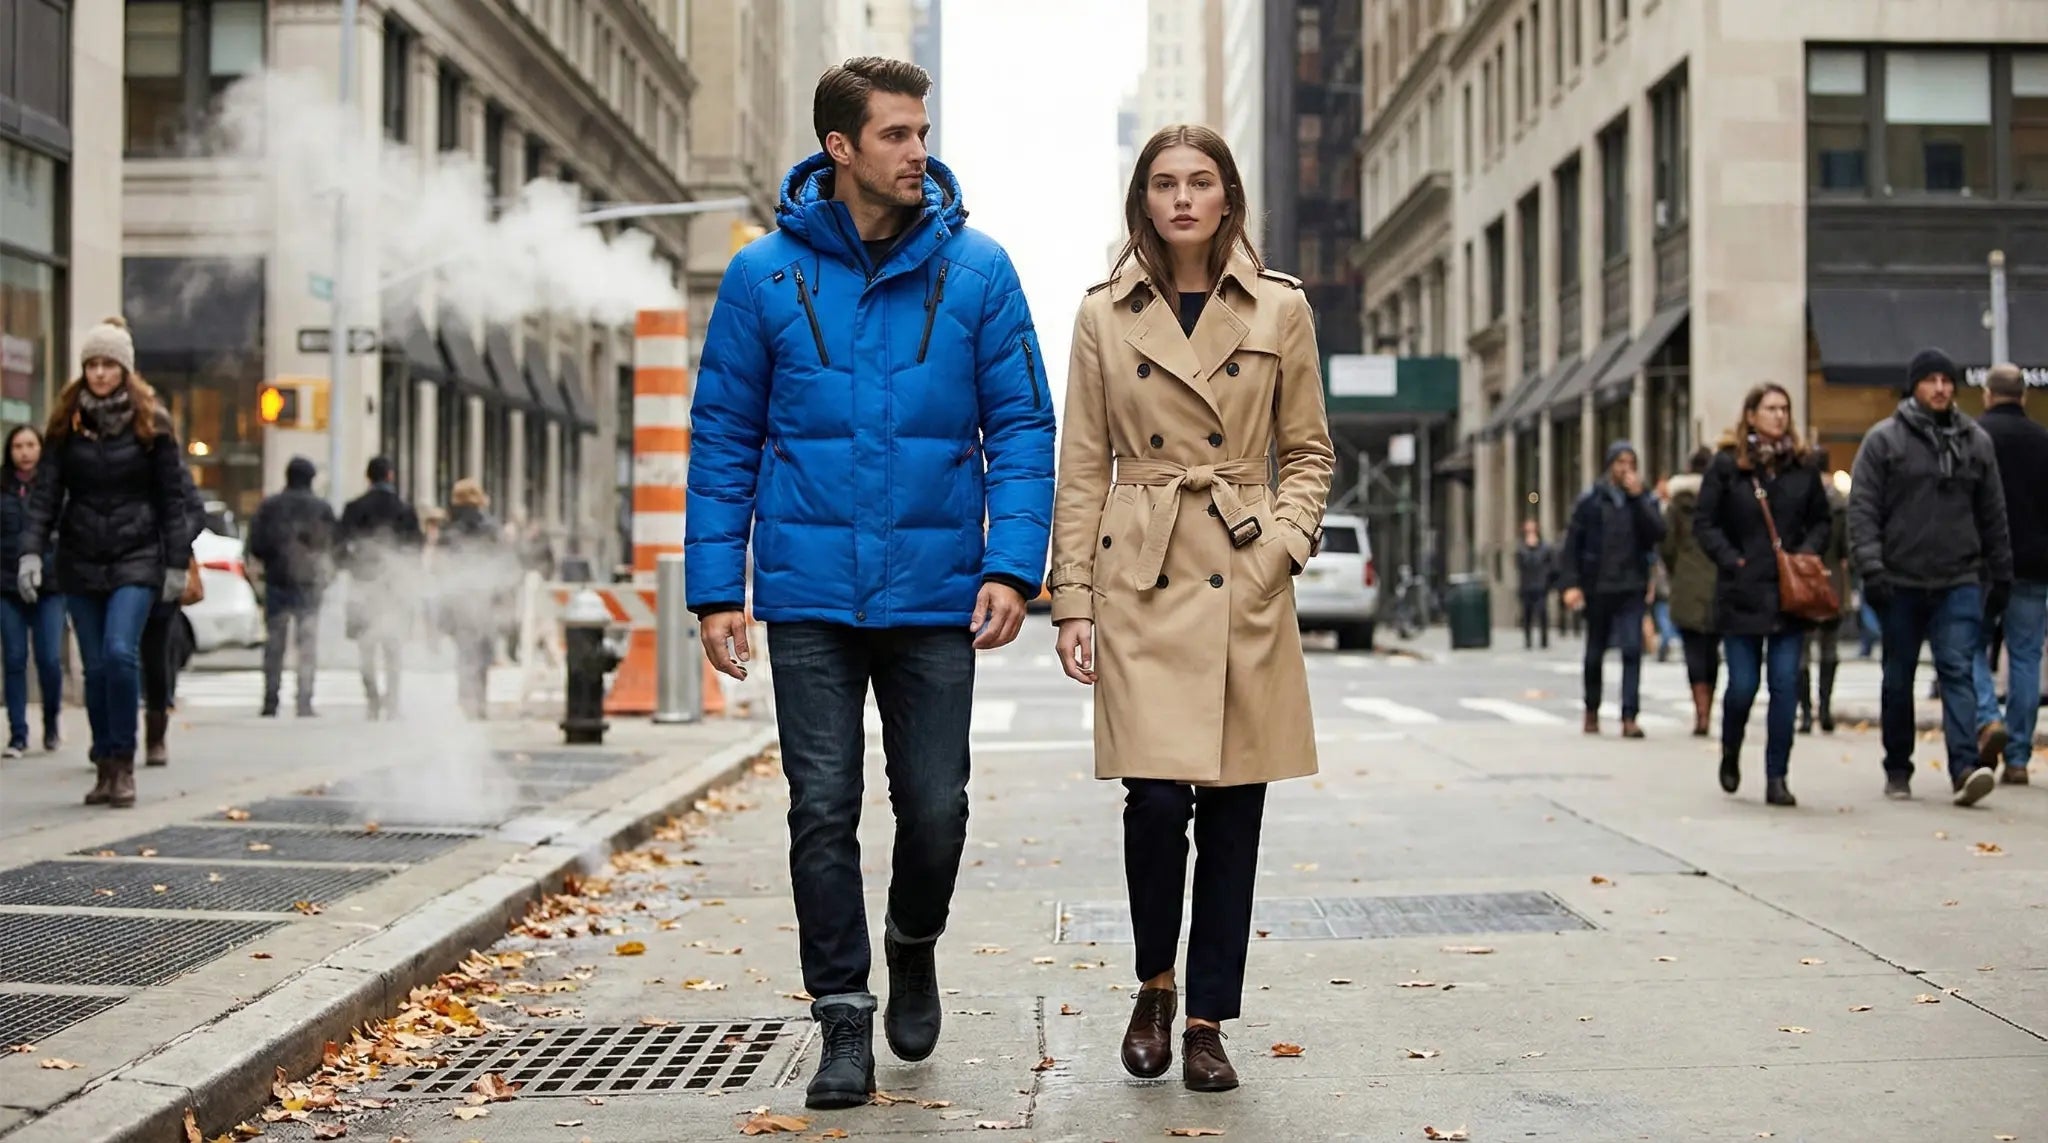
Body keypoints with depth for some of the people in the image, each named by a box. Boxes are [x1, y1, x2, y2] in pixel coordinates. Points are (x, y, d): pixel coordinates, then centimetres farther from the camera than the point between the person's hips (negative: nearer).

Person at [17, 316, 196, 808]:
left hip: (136, 557, -3)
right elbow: (45, 491, 2)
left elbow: (172, 498, 1)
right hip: (81, 559, 3)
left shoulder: (151, 423, 0)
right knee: (96, 666, 5)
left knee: (120, 652, -18)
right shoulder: (66, 422, 5)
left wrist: (178, 563, -3)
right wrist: (31, 551, -10)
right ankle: (105, 768, 13)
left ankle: (123, 763, -8)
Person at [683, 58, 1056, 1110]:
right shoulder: (765, 275, 0)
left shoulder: (975, 271, 0)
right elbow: (723, 438, 3)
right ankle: (844, 1017, 14)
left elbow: (1022, 428, 1)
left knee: (935, 807, 6)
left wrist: (1012, 565, -11)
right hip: (809, 597, 0)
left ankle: (913, 945, 35)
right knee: (823, 812, 2)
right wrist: (715, 589, -2)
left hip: (934, 595, 0)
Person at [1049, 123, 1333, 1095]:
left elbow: (1308, 452, 12)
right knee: (1158, 796, -10)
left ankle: (1207, 1021, 15)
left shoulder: (1281, 310, 6)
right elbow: (1082, 469, 5)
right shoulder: (1105, 315, 5)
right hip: (1141, 581, -1)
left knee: (1233, 809, 2)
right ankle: (1155, 989, 15)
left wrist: (1283, 542, -5)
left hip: (1242, 584, 1)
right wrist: (1072, 599, 0)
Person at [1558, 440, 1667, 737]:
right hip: (1598, 587, 0)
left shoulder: (1644, 499, 6)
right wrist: (1571, 584, -9)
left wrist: (1637, 498, -15)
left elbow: (1658, 532, -11)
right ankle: (1592, 712, 29)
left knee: (1632, 650, -11)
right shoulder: (1591, 501, 1)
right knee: (1595, 653, 11)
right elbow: (1571, 545, -1)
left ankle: (1629, 717, -13)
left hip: (1631, 589, 0)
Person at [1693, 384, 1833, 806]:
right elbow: (1704, 522, 0)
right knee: (1743, 684, 1)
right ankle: (1730, 756, 29)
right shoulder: (1727, 465, -1)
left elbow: (1821, 519, 14)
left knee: (1785, 684, -3)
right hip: (1742, 592, -2)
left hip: (1790, 593, 2)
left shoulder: (1802, 465, 7)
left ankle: (1776, 778, 3)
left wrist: (1808, 552, -4)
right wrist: (1731, 560, -10)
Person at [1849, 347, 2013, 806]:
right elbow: (1862, 508, -4)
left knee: (1958, 669, -12)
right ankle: (1897, 769, 20)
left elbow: (1992, 515, 14)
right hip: (1901, 583, -1)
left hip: (1959, 582, 1)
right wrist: (1870, 567, -14)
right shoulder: (1884, 439, 0)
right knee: (1898, 678, 9)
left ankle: (1964, 767, -20)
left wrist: (2000, 576, 12)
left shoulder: (1976, 441, 10)